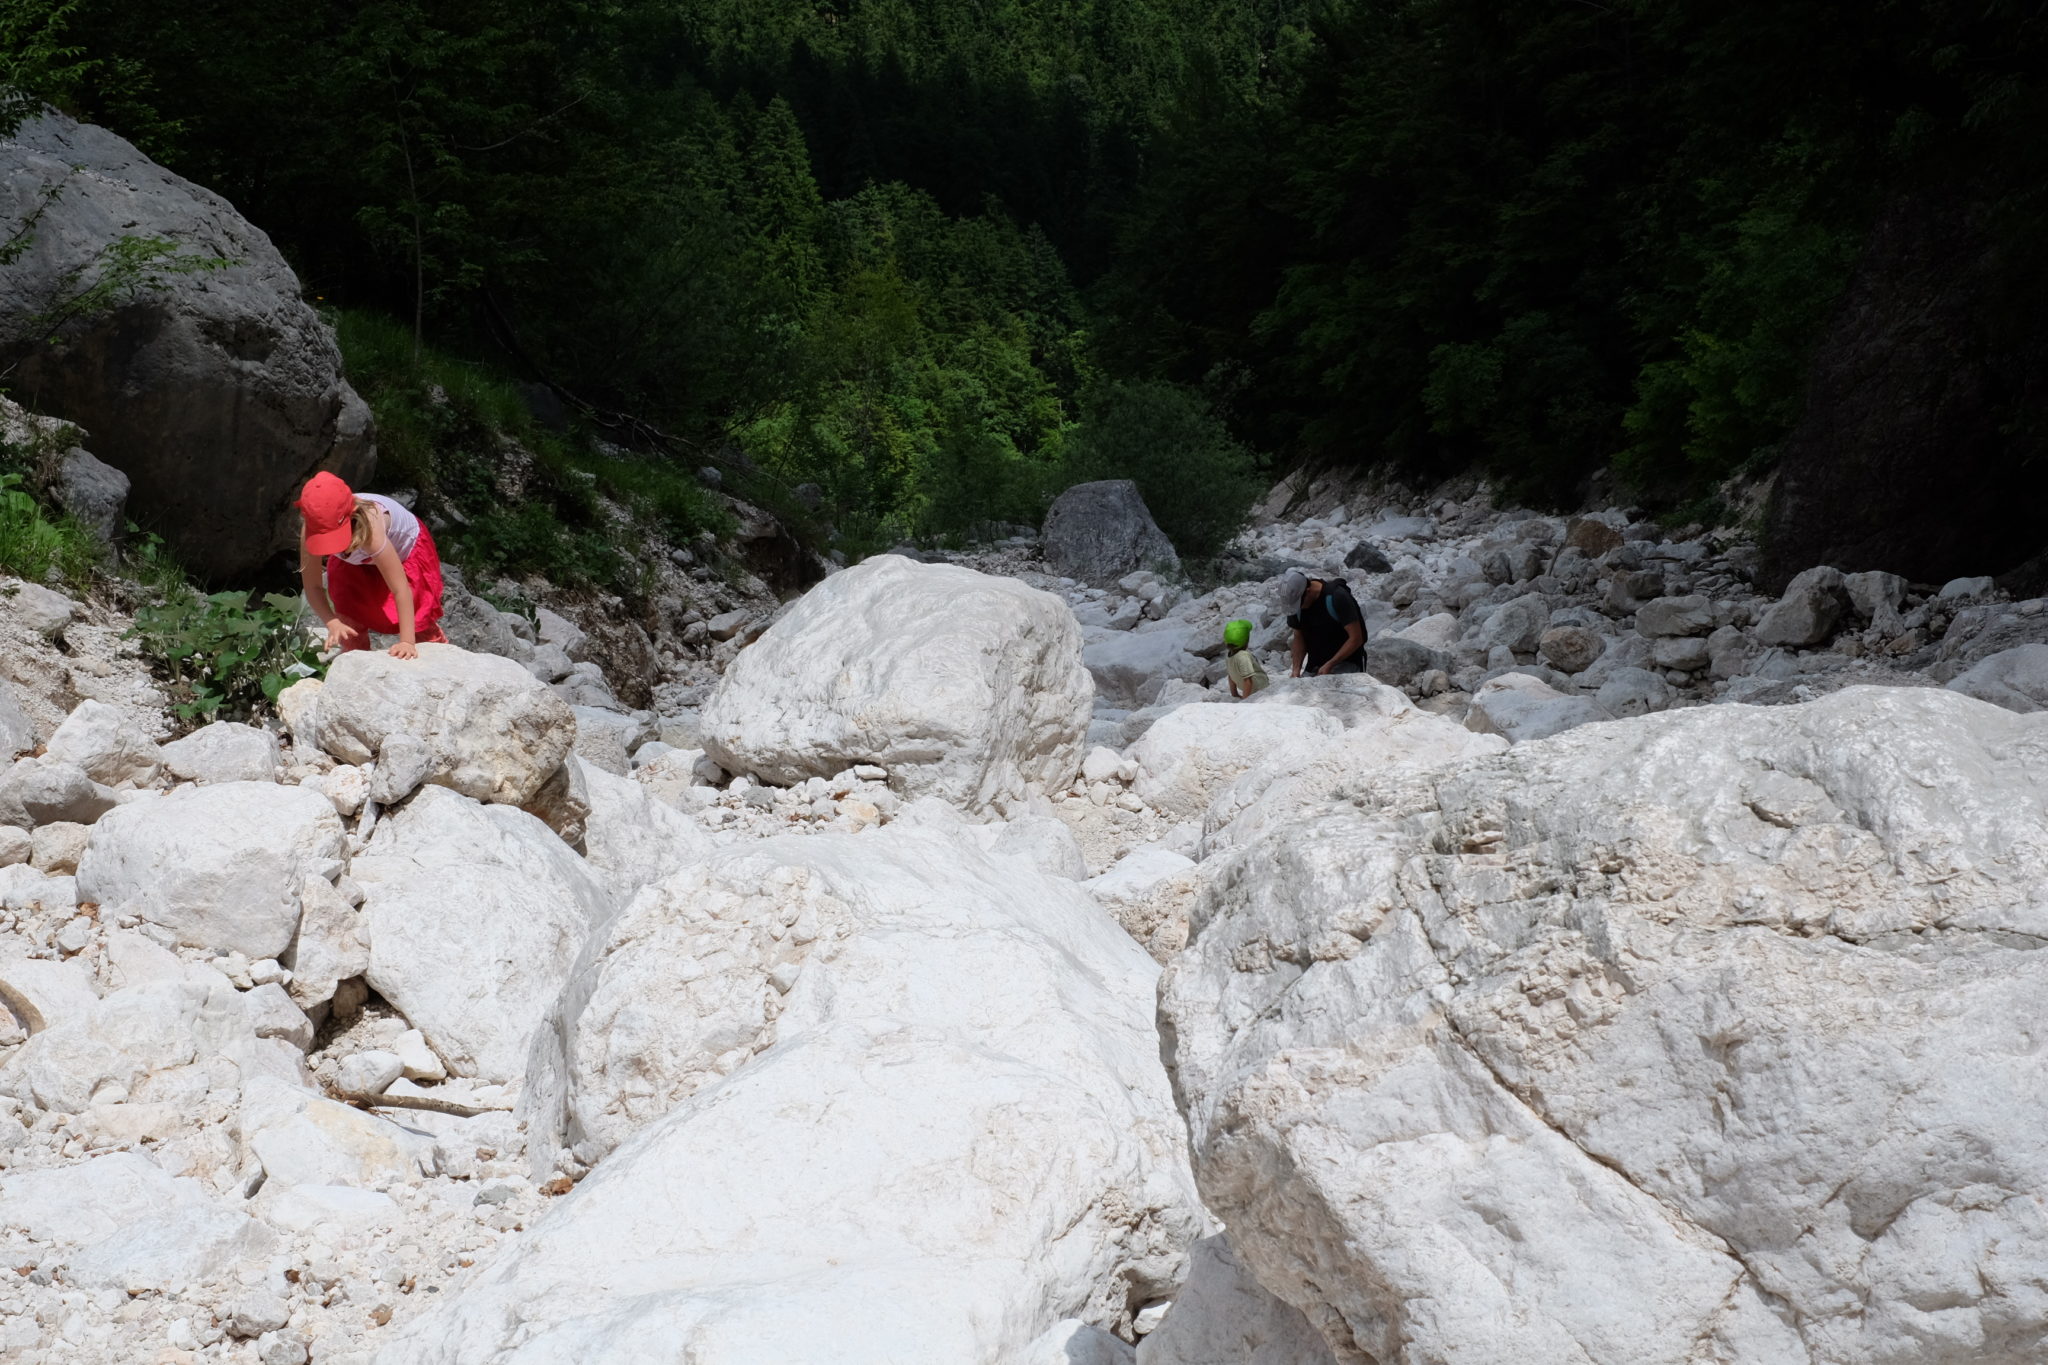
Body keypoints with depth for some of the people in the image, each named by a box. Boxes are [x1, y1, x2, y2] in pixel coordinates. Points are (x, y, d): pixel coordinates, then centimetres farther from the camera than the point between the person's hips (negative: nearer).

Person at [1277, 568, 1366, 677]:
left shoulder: (1337, 597, -20)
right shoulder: (1295, 600, -3)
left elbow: (1356, 639, -18)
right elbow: (1299, 637, 8)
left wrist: (1329, 665, -21)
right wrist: (1296, 669, -6)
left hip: (1344, 663, -5)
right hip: (1314, 666, 5)